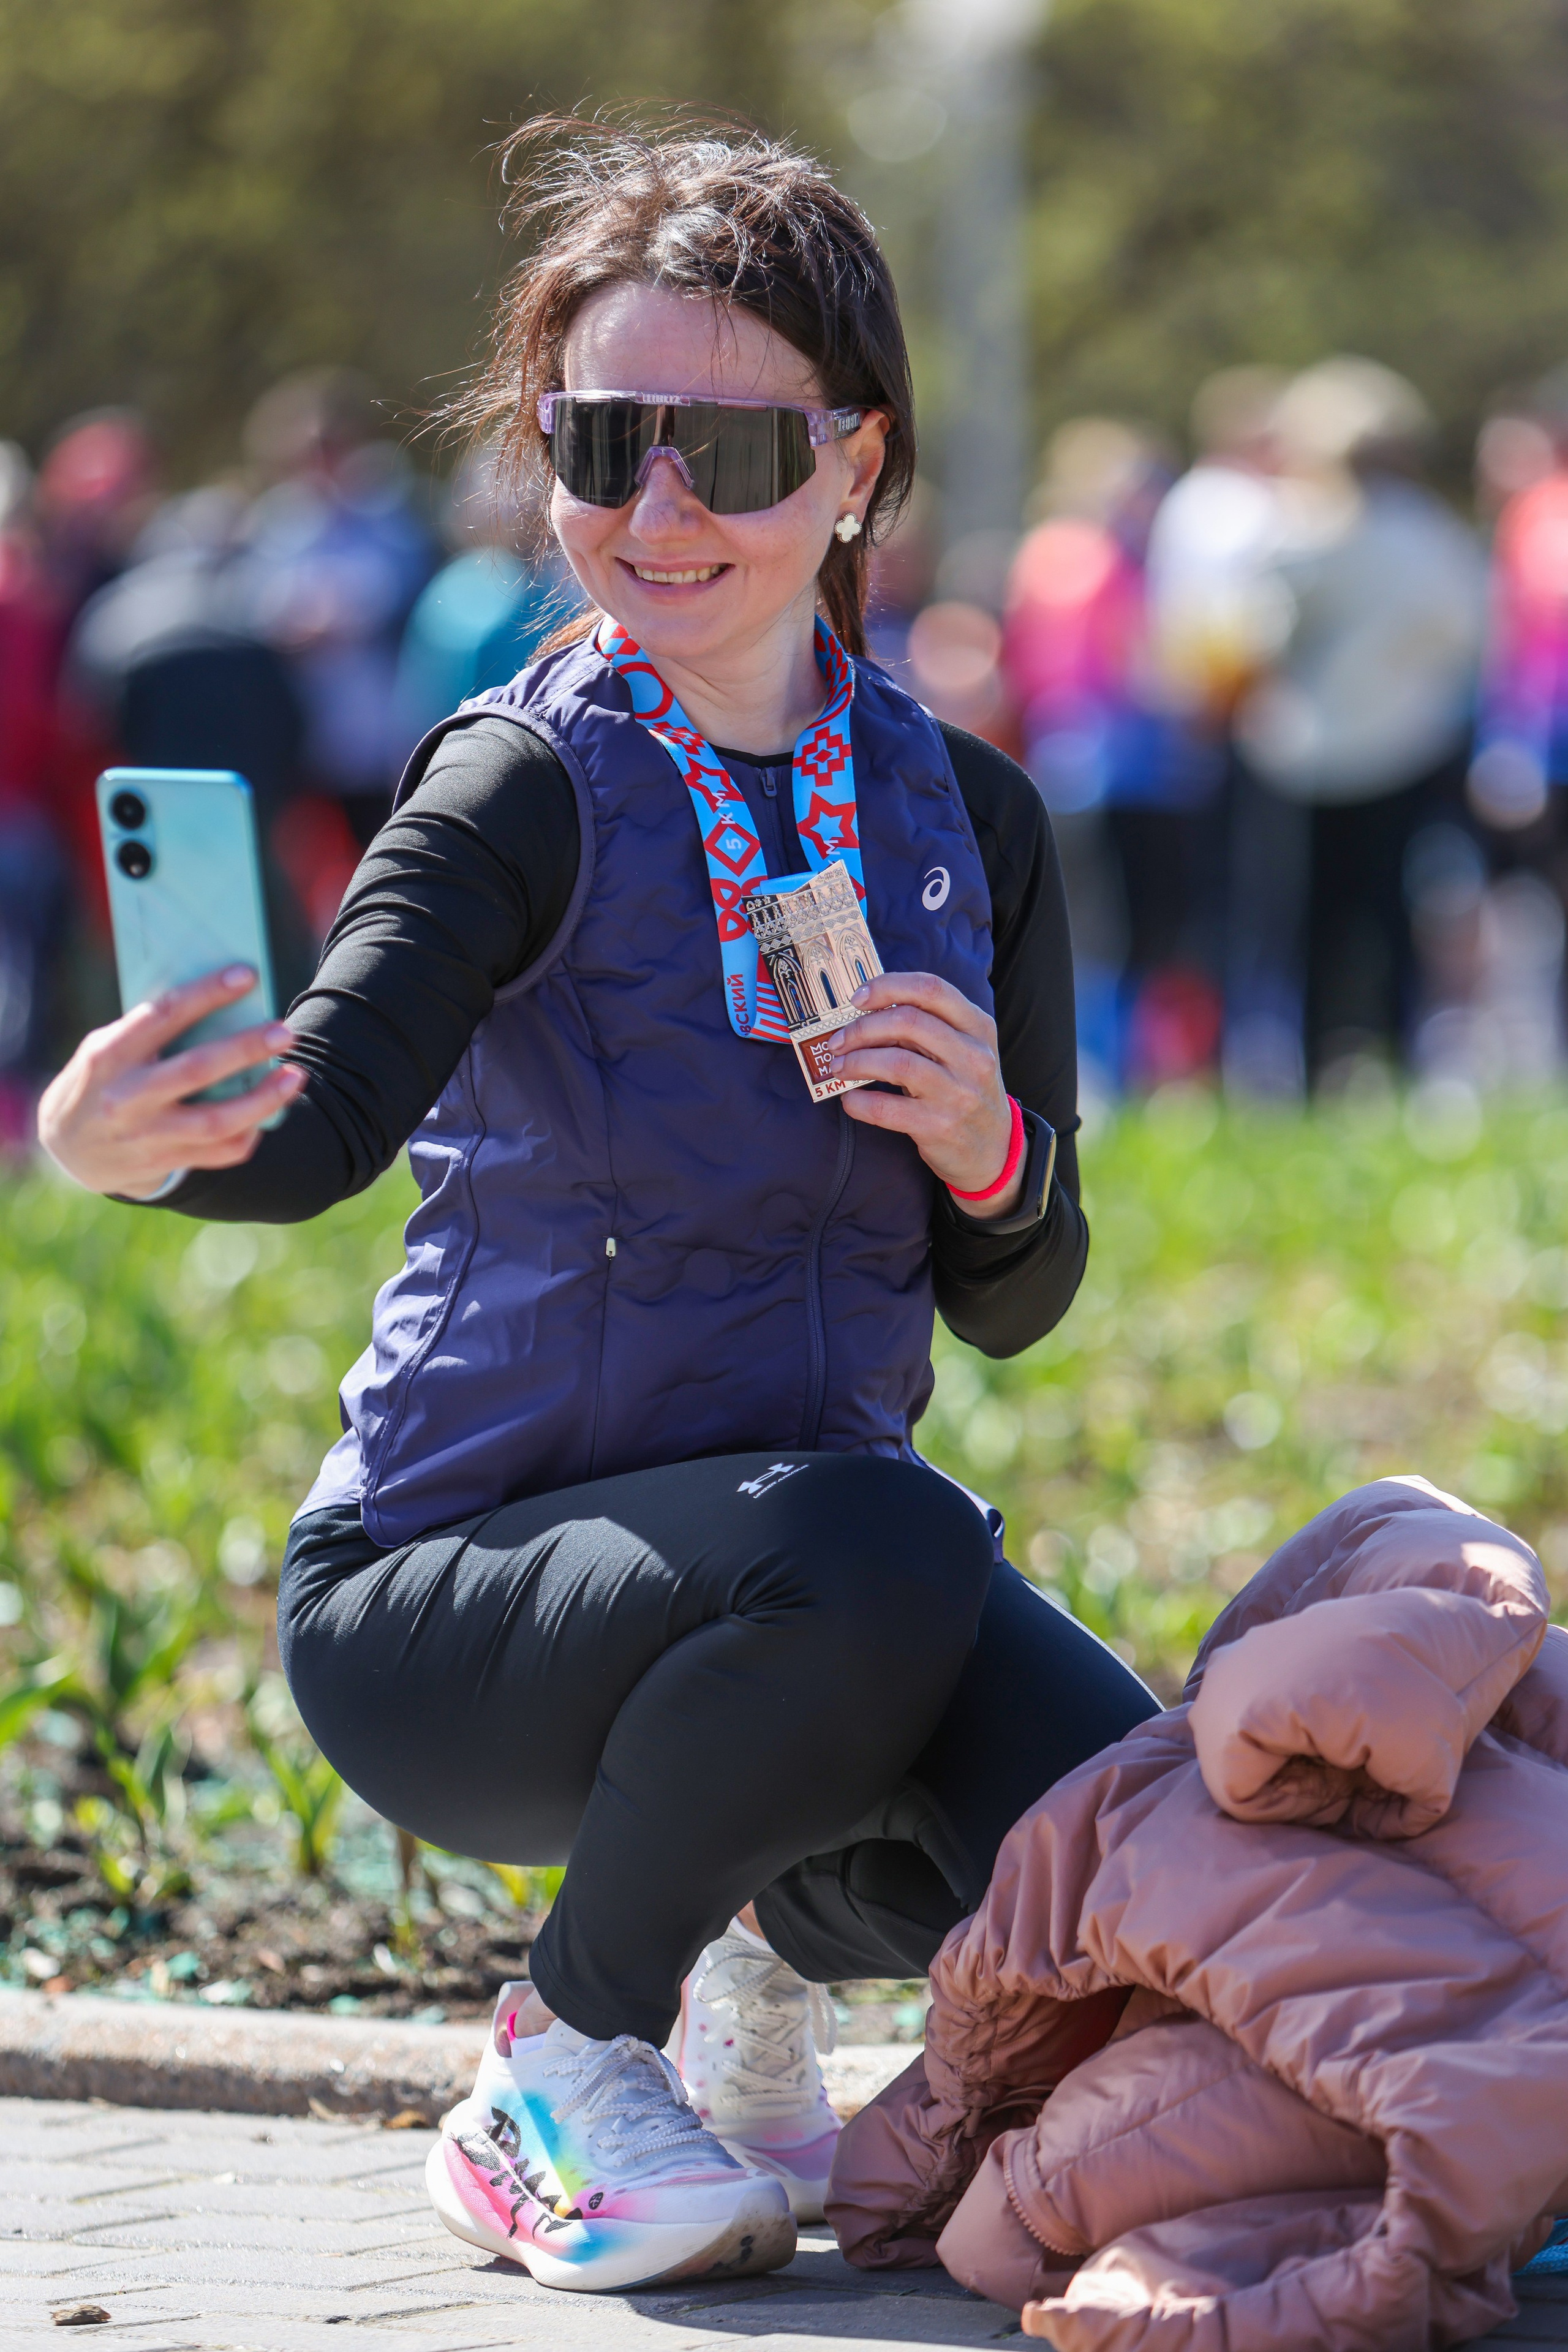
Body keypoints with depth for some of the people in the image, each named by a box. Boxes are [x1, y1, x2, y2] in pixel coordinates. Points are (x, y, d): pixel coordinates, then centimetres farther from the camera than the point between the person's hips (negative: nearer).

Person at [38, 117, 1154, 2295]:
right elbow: (326, 1107, -29)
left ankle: (764, 1936, 12)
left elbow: (1014, 1302, 9)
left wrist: (986, 1151, -15)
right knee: (872, 1546, -36)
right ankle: (565, 2059, -10)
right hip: (452, 1591, -4)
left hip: (794, 1576, 5)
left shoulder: (967, 819, 5)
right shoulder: (530, 788, -10)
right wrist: (133, 1138, -52)